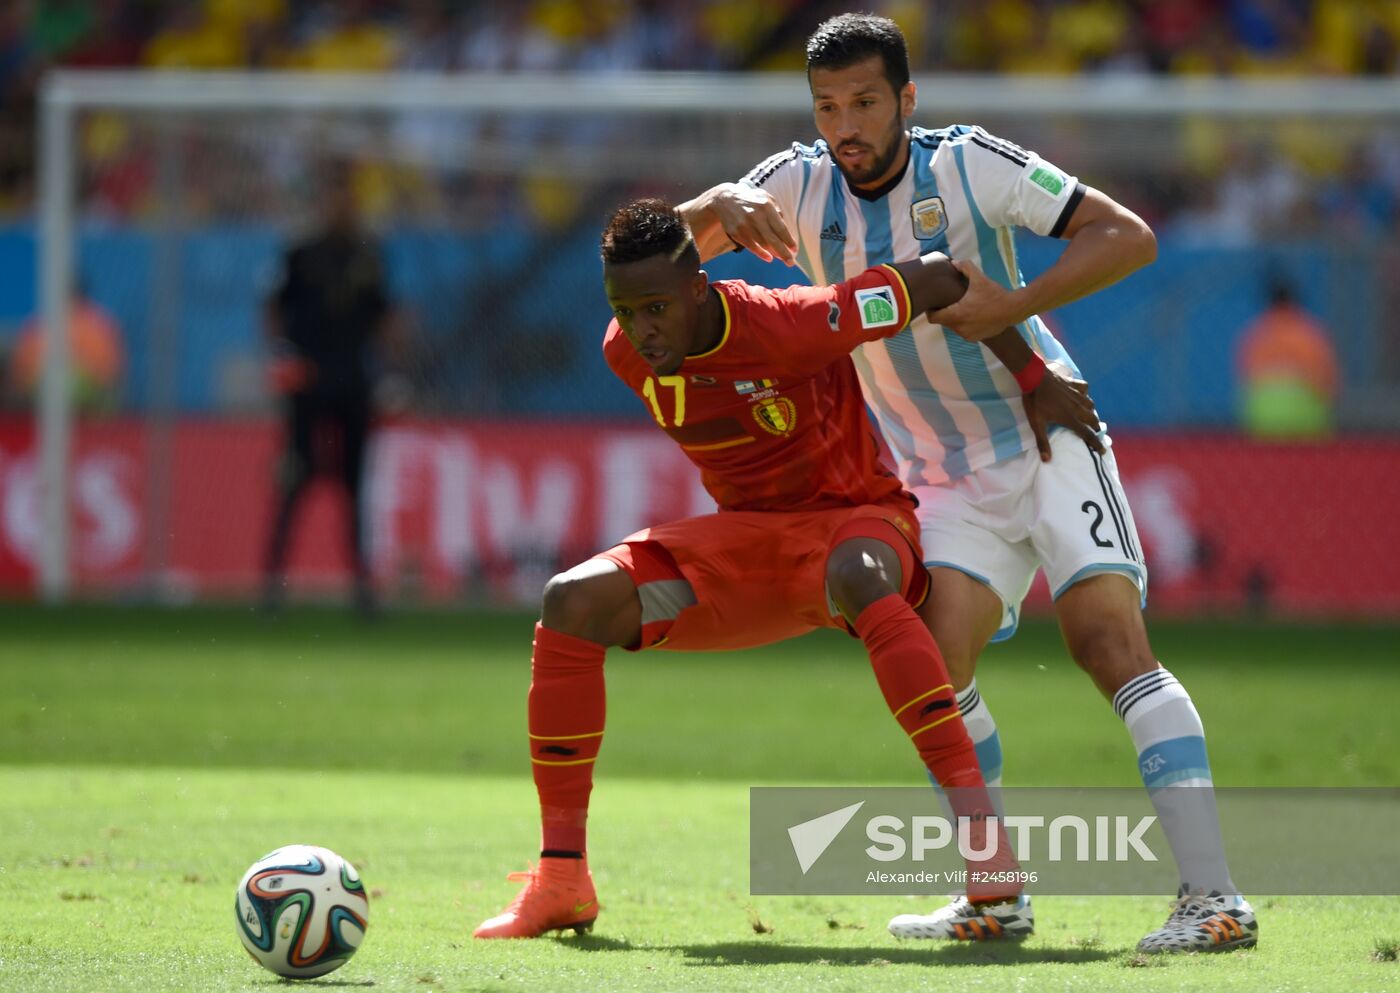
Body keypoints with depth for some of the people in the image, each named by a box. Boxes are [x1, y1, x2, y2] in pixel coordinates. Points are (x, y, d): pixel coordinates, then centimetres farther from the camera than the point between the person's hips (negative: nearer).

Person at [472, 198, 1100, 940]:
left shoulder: (792, 324, -27)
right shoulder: (626, 353, -9)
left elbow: (938, 280, -20)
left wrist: (1039, 384, -12)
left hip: (858, 520, -5)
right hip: (745, 539, 5)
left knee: (857, 579, -43)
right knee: (573, 604, -16)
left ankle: (978, 826, -45)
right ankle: (561, 881, -12)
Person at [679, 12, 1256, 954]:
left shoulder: (969, 165, -12)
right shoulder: (802, 186, 0)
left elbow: (1129, 237, -14)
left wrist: (1013, 304, -25)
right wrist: (727, 205, -25)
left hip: (1049, 440, -4)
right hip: (948, 481, 4)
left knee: (1110, 639, -20)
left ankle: (1214, 896, -27)